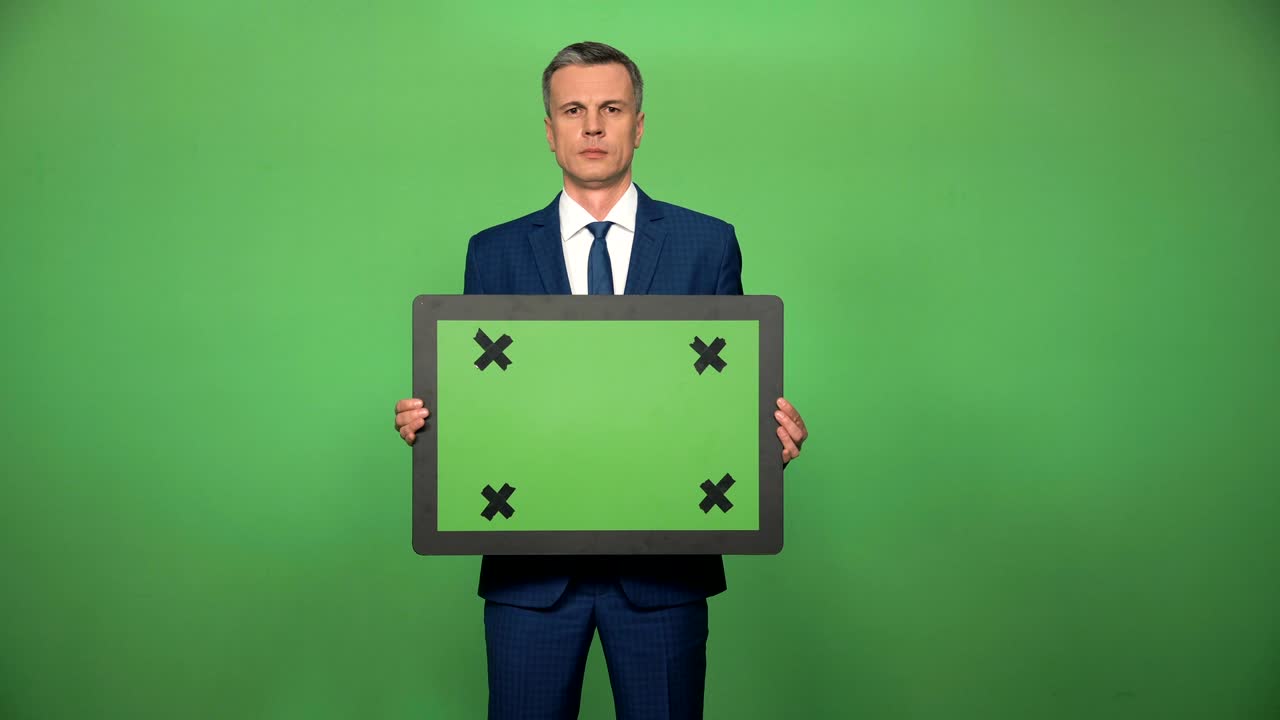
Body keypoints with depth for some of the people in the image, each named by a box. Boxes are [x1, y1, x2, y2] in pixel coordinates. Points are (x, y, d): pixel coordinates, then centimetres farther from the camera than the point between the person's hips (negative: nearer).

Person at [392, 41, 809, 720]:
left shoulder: (708, 244, 4)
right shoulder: (495, 254, 7)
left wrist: (773, 430, -16)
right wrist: (430, 419, -13)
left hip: (662, 560, 0)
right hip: (531, 563, 1)